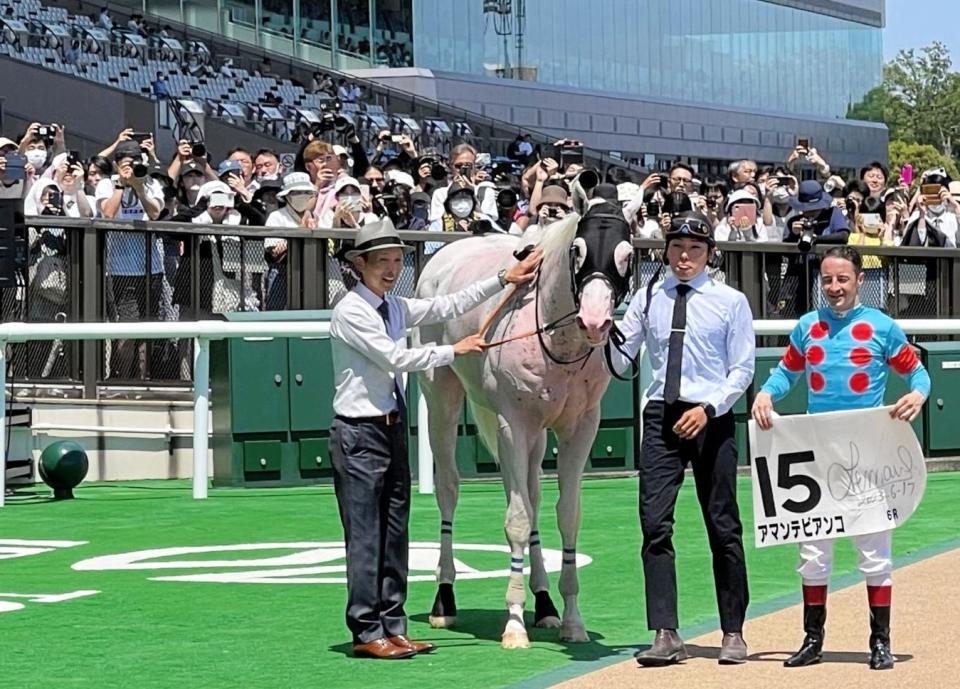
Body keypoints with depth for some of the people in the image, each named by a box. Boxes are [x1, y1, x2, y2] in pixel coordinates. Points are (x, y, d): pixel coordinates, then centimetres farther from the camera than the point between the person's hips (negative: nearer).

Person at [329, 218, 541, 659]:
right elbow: (396, 358, -17)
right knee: (365, 535, -6)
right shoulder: (351, 311, -12)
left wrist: (503, 279, 11)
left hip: (393, 428, 9)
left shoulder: (396, 308, 12)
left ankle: (392, 628, 15)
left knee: (395, 532, 9)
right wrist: (454, 351, -11)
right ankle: (367, 633, -2)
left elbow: (447, 307, 14)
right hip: (359, 433, -9)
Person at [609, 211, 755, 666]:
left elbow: (742, 369, -1)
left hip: (712, 419, -2)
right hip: (661, 418, 2)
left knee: (723, 527, 5)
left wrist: (708, 408, -14)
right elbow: (620, 362, 7)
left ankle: (733, 633, 15)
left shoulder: (730, 302, 2)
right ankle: (665, 635, -6)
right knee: (655, 525, -7)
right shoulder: (646, 300, 9)